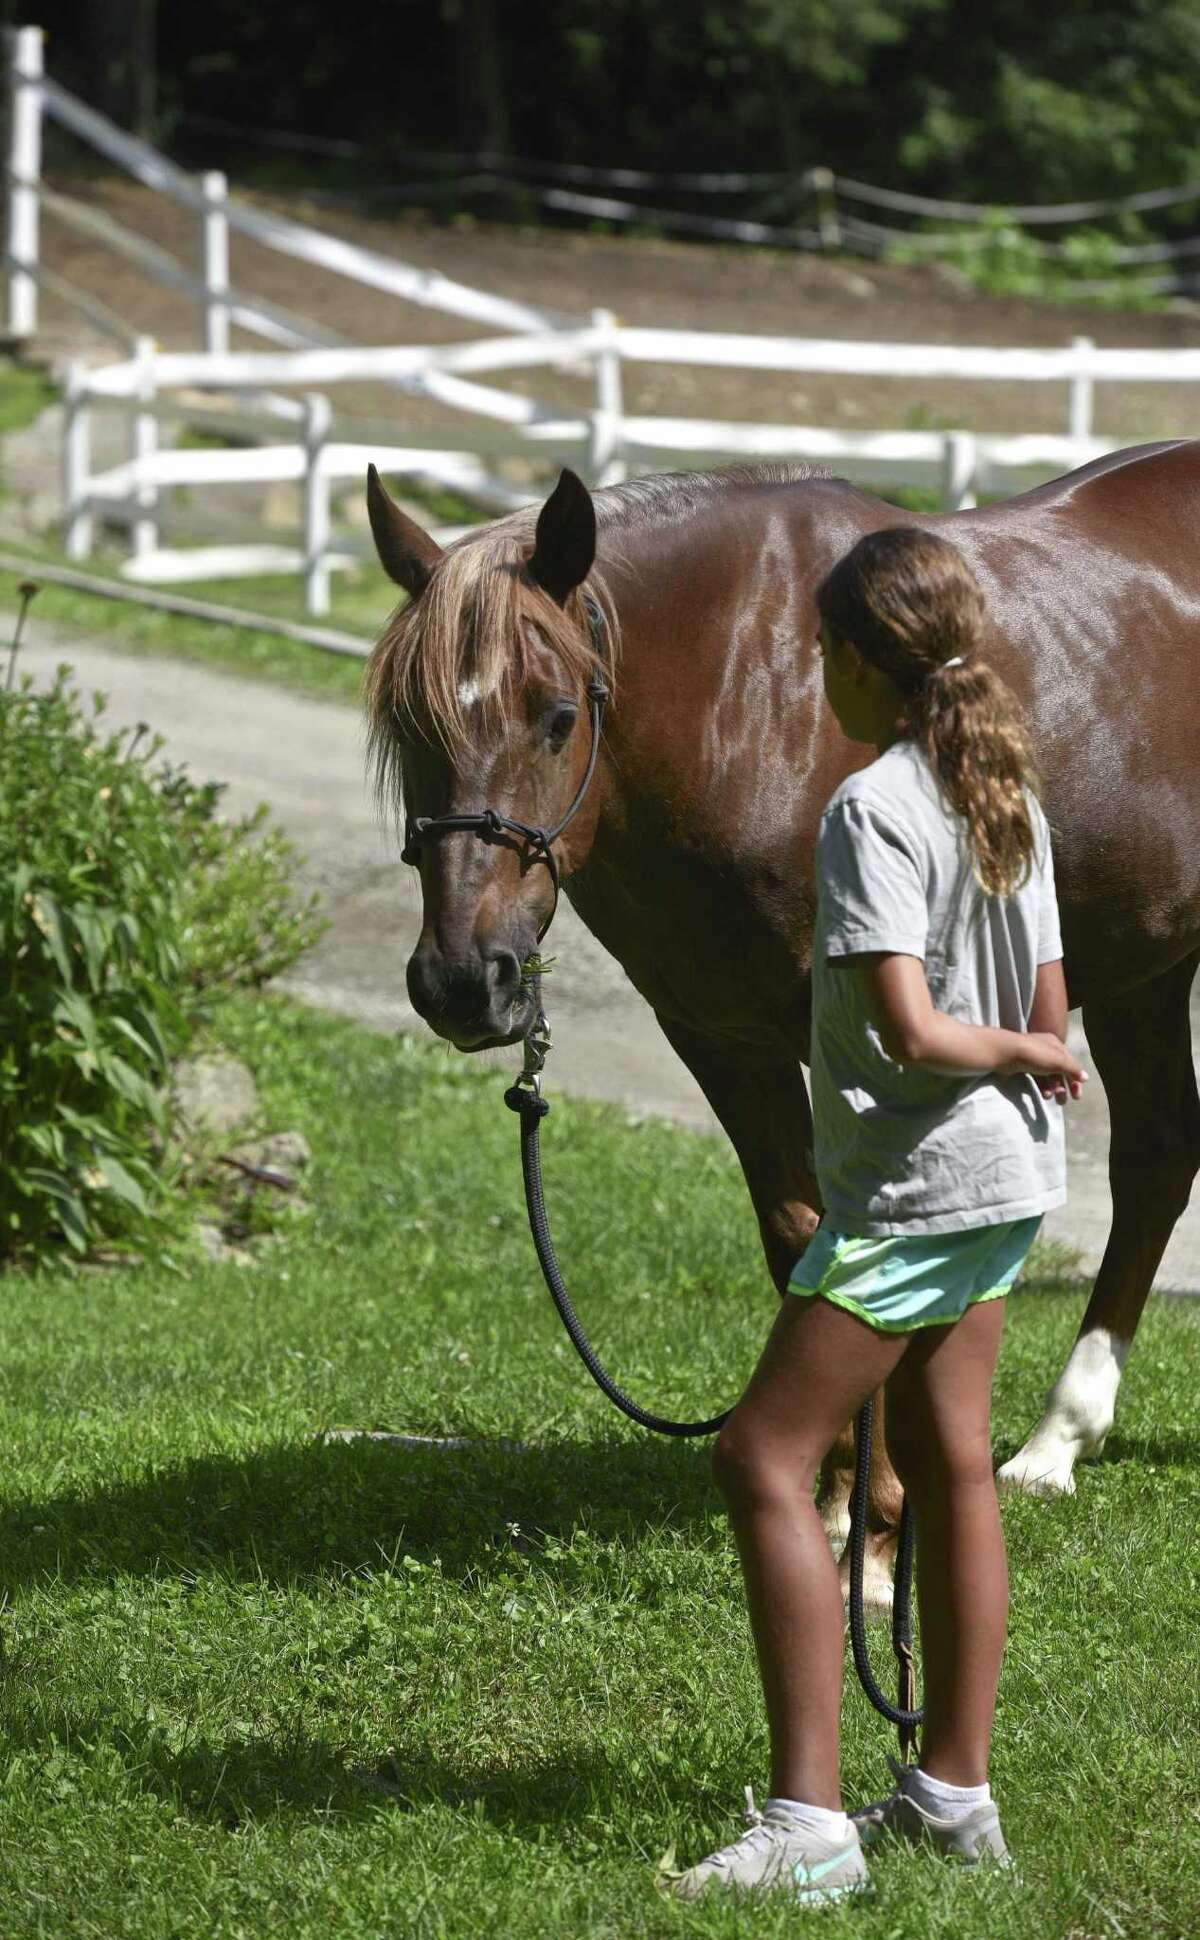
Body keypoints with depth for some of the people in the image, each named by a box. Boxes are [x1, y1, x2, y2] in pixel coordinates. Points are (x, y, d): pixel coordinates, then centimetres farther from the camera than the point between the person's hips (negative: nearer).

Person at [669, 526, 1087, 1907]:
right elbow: (1050, 1015, 11)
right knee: (947, 1465, 17)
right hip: (1007, 1183, 9)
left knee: (765, 1460, -6)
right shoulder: (1009, 797, 7)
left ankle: (807, 1824, -10)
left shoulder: (872, 810, -19)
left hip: (910, 1188, -9)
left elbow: (908, 1029, -26)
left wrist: (1014, 1054, -9)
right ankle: (953, 1792, 26)